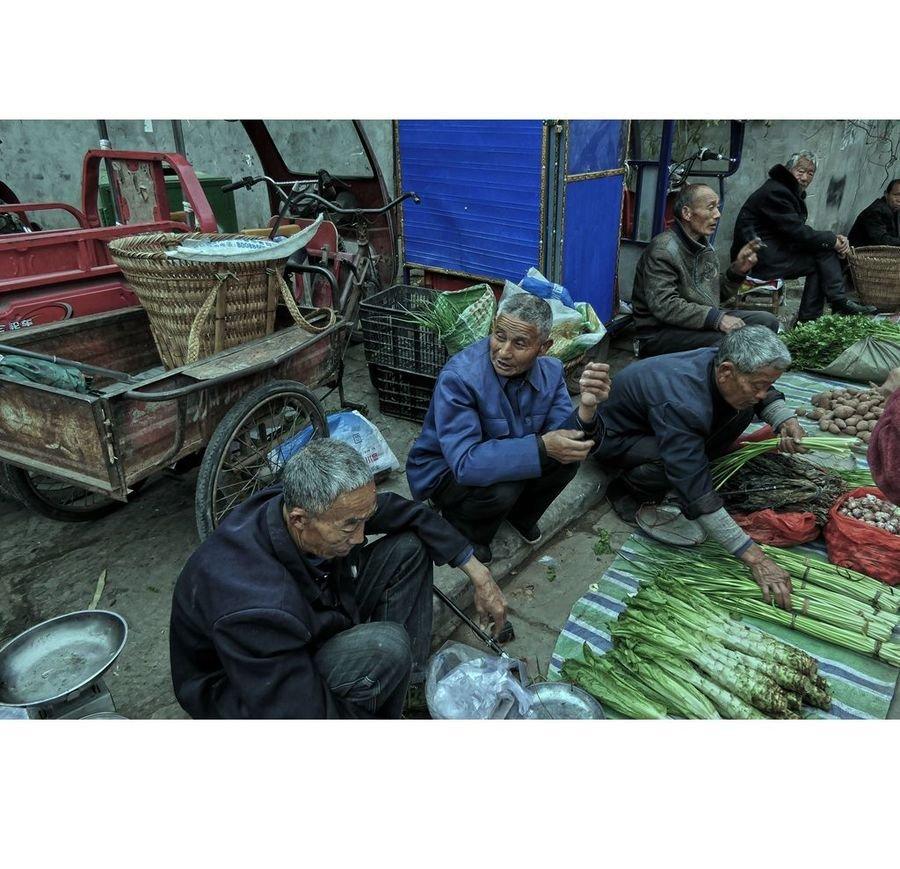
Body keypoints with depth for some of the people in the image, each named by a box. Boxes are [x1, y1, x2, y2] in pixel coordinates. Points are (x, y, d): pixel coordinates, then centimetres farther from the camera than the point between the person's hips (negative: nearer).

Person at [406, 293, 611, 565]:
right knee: (502, 488, -34)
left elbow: (563, 438, -18)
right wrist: (541, 447, -43)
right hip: (445, 471, -5)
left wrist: (587, 408, -39)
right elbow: (466, 463, -38)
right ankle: (464, 532, 1)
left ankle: (520, 515, 11)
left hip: (504, 460, 6)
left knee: (567, 457, -17)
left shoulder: (550, 371, -13)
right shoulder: (457, 377, -32)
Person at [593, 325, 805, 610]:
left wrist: (785, 420, -16)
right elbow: (697, 495, -41)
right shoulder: (680, 404, -41)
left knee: (742, 410, -8)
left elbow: (766, 396, 6)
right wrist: (754, 557, -39)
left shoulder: (722, 362, -19)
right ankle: (626, 489, -5)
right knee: (674, 464, -37)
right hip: (614, 438, -7)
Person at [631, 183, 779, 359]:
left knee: (767, 321, 0)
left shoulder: (704, 245, 14)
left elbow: (718, 293, 20)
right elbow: (664, 306, -28)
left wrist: (737, 270, 1)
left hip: (703, 321, 9)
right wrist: (716, 318, -30)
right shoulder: (663, 249, -17)